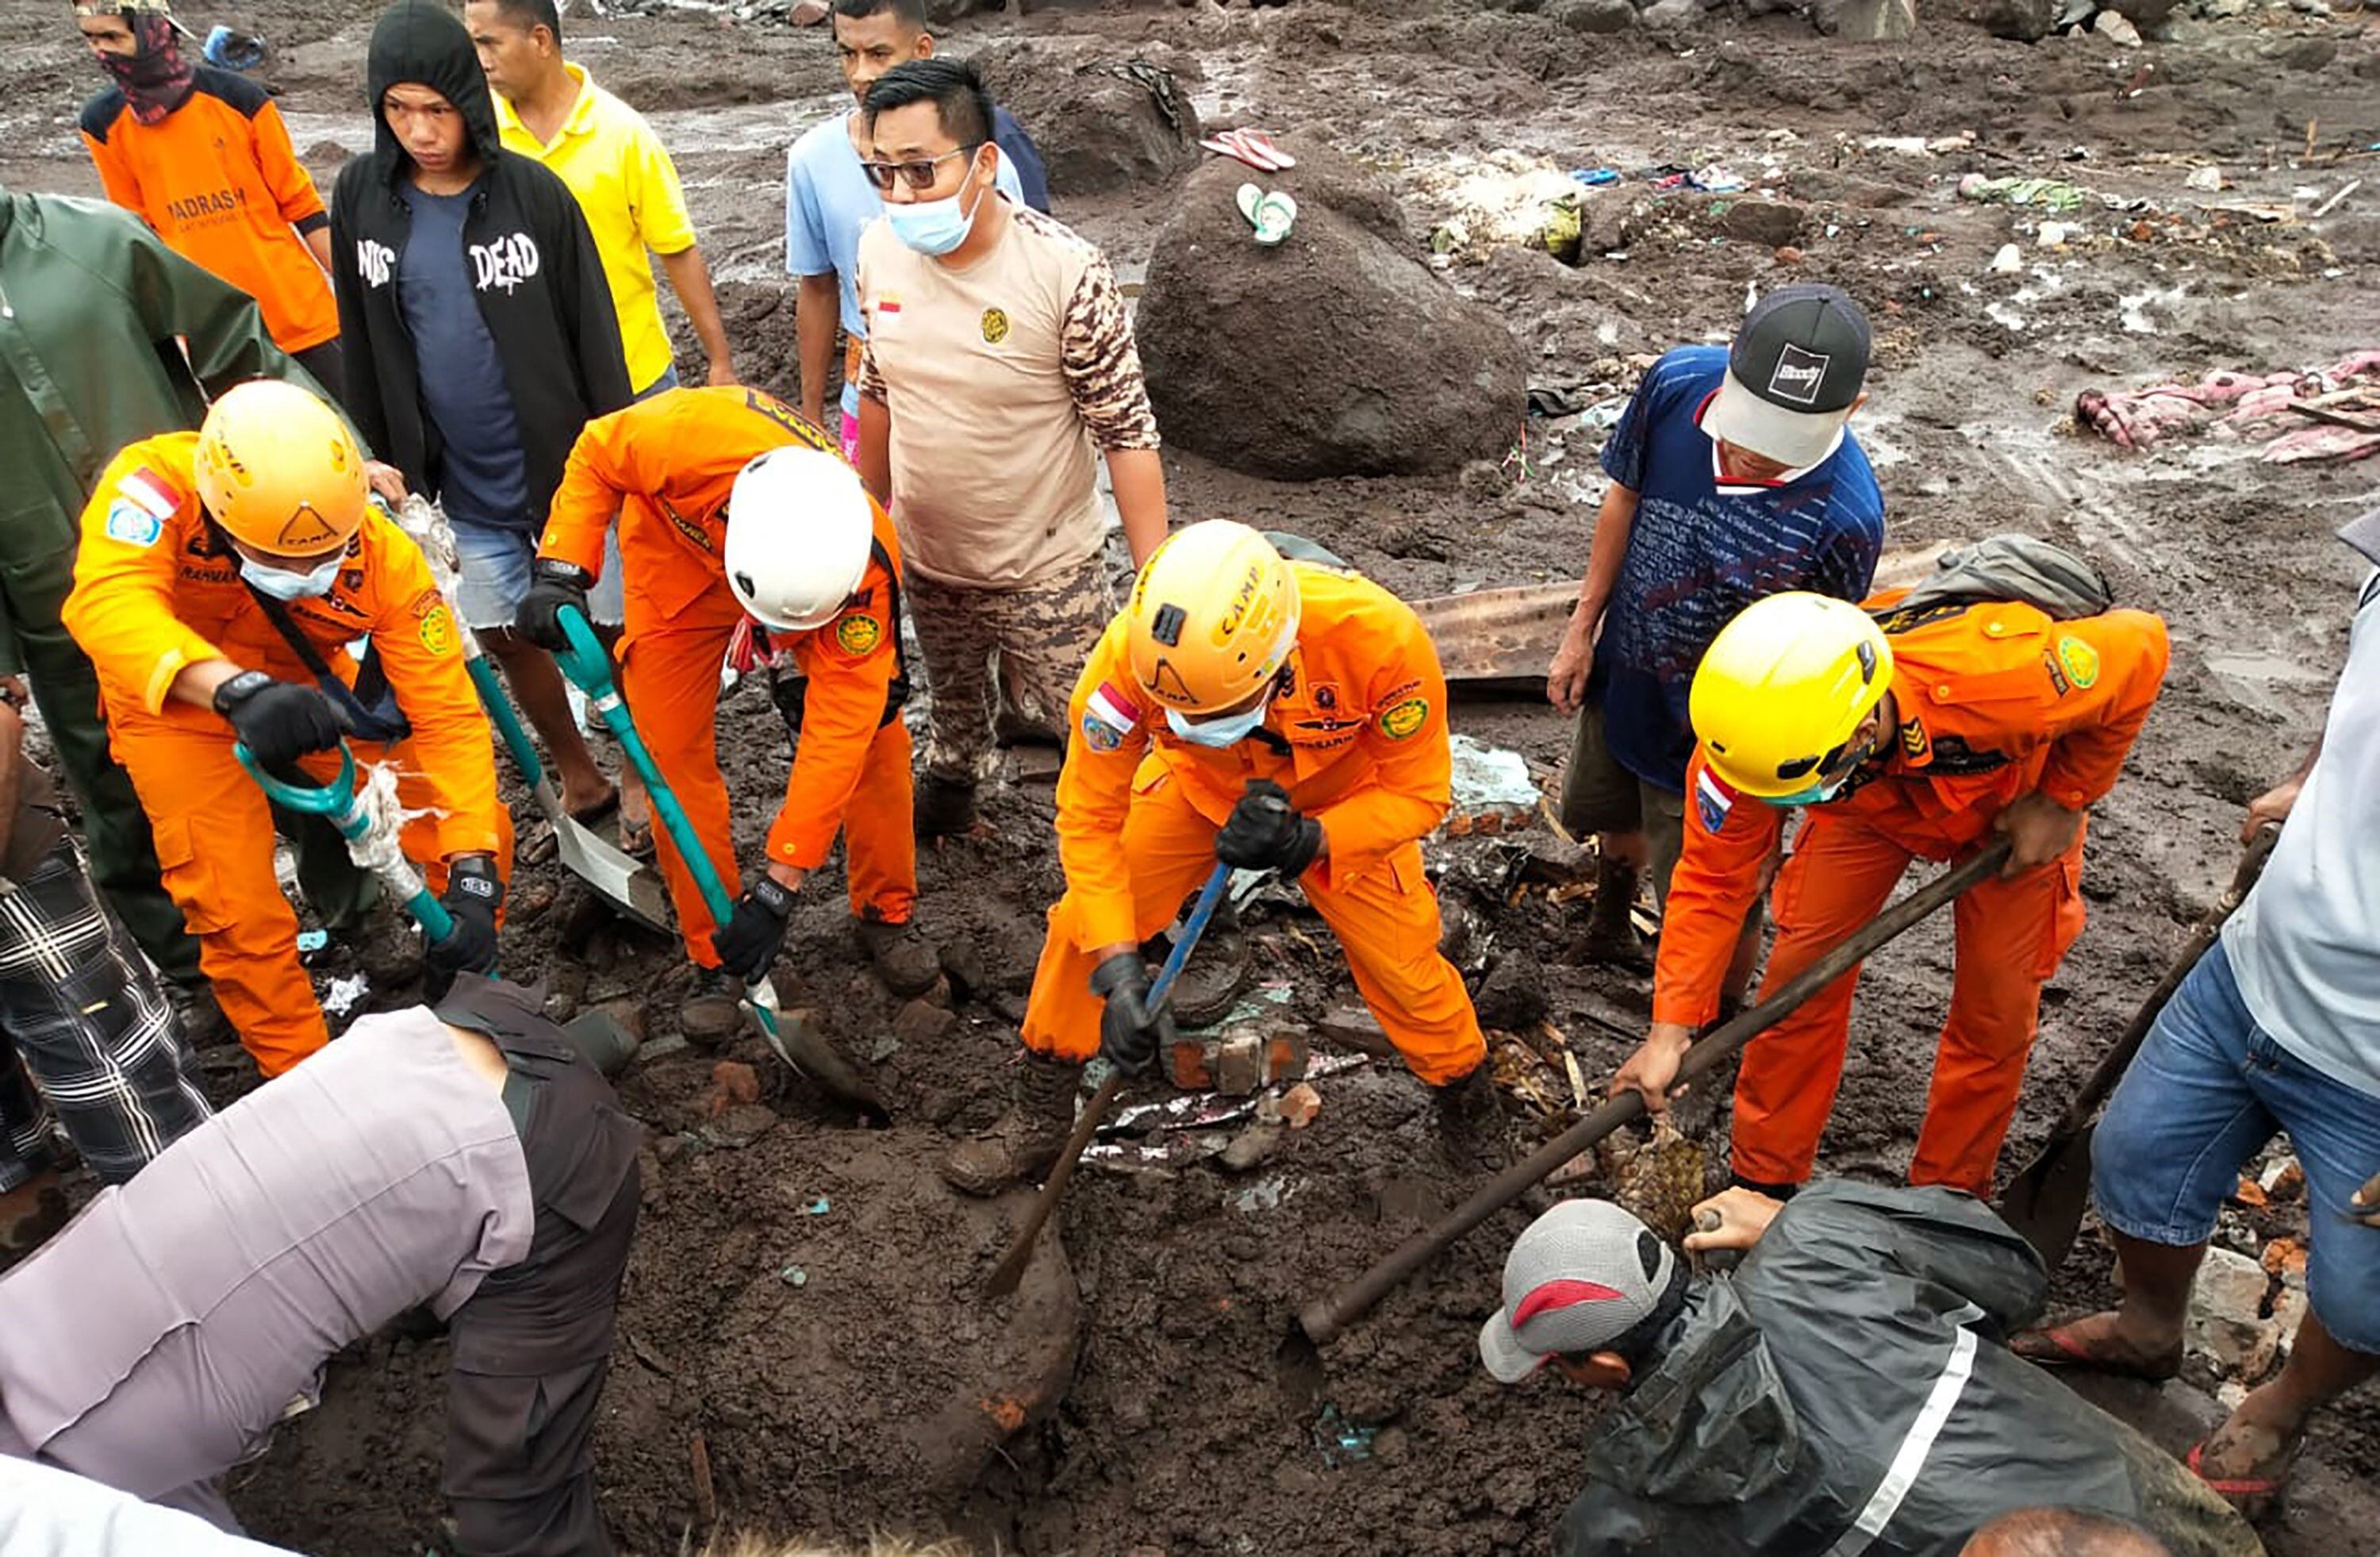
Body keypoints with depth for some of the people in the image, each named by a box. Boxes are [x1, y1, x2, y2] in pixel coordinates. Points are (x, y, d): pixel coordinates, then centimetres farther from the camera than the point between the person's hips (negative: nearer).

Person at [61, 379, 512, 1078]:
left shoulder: (382, 554, -27)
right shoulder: (156, 484, -32)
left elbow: (448, 712, -27)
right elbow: (109, 605, -50)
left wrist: (472, 877, -37)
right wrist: (237, 689, -69)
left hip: (307, 688, 2)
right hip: (180, 705, -2)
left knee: (481, 835, -10)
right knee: (239, 915, -14)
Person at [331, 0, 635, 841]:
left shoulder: (532, 191, -10)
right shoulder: (359, 197, -1)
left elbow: (595, 334, -7)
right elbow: (362, 347, 7)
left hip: (563, 467, -3)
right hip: (461, 483, 4)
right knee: (507, 638, 13)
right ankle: (579, 780, 32)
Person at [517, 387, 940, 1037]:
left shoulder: (867, 568, -39)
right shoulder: (689, 436, -43)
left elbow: (836, 733, -36)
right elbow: (597, 454, -17)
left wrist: (779, 886, -34)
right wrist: (561, 570, -29)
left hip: (819, 564, 0)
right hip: (679, 552, 1)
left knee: (872, 725, -11)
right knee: (671, 751, -5)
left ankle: (886, 913, 12)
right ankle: (713, 954, 10)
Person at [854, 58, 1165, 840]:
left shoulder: (1065, 271, -26)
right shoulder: (880, 251, -10)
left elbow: (1127, 431, -20)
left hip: (1045, 569, -5)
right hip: (926, 557, 6)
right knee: (952, 695, 30)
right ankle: (949, 785, 59)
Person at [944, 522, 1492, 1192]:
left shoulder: (1379, 637, -40)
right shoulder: (1132, 654, -38)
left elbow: (1416, 792, -24)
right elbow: (1089, 818, -26)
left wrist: (1310, 842, -42)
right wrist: (1118, 969, -33)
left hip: (1344, 803, -1)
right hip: (1198, 785, 1)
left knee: (1401, 960, 0)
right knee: (1087, 928, -6)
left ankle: (1468, 1100, 33)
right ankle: (1042, 1114, 19)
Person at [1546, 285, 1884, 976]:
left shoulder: (1844, 515, -35)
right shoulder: (1679, 381, -24)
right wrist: (1582, 629, 2)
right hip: (1622, 680, 5)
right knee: (1610, 814, 33)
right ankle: (1612, 915, 67)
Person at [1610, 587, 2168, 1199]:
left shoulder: (2003, 679, -46)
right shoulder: (1763, 731, -38)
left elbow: (2140, 648, -25)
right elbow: (1713, 878, -26)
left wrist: (2061, 802, -21)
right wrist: (1670, 1031, -30)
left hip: (2014, 793, -1)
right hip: (1871, 798, 1)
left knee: (1997, 1005, 1)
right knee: (1803, 971, -6)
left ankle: (1946, 1199, 23)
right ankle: (1763, 1182, 13)